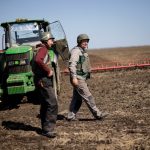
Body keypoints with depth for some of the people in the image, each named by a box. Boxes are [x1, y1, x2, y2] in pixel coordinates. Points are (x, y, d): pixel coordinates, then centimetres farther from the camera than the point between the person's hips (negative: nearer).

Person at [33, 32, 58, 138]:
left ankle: (45, 128, 23)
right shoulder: (43, 49, -12)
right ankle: (48, 129, -11)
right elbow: (37, 59, -32)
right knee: (52, 104, -12)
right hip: (44, 80, -11)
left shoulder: (41, 49, 20)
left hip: (42, 80, 11)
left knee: (45, 105, 15)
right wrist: (48, 71, -23)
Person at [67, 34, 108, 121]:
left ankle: (71, 116, 15)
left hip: (82, 78, 10)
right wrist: (74, 78, -27)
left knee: (77, 98, 11)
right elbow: (72, 65, -21)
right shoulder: (76, 51, -13)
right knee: (88, 97, -6)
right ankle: (97, 114, -2)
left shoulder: (83, 52, 18)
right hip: (78, 78, -10)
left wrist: (87, 76, 25)